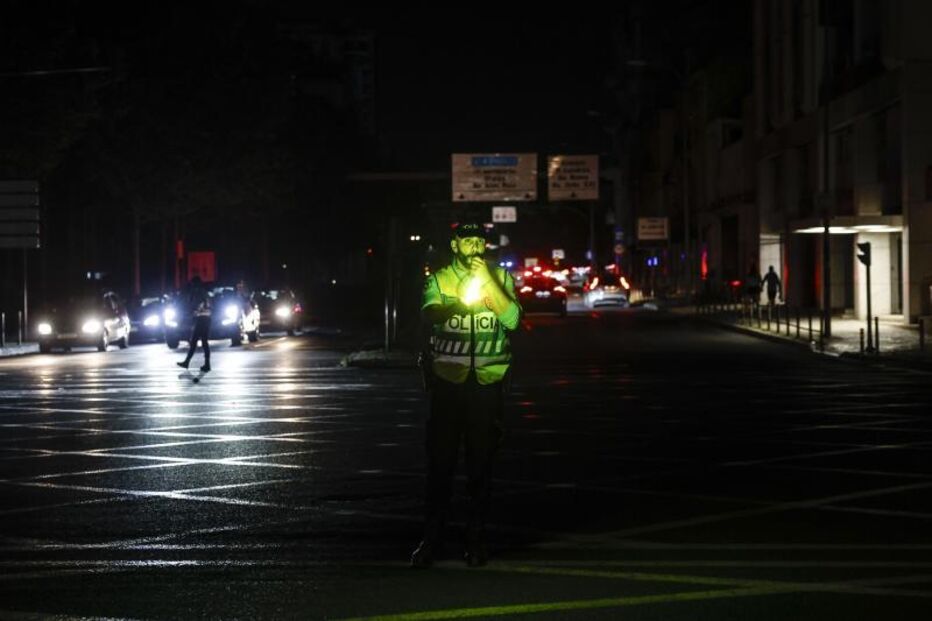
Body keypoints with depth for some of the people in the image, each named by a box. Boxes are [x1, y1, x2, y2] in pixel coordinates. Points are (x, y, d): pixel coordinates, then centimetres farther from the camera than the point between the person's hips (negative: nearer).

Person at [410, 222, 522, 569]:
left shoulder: (501, 279, 8)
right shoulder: (439, 280, 6)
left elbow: (512, 319, -8)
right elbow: (428, 314, -14)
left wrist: (487, 280, -16)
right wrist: (456, 306, -35)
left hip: (487, 381, 1)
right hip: (448, 380, 0)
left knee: (481, 462, 3)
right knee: (440, 460, -3)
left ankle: (476, 539, 10)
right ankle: (431, 539, 2)